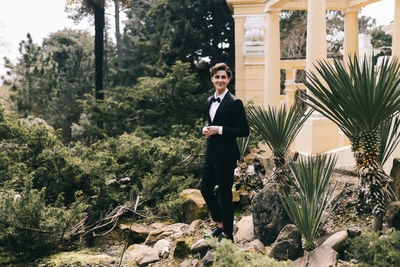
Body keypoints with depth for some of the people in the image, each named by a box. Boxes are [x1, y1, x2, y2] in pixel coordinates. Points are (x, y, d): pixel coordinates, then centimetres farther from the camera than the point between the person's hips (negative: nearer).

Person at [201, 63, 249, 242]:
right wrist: (206, 129, 1)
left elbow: (244, 131, -15)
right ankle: (220, 223, 36)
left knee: (224, 194, 2)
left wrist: (219, 130, -20)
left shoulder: (234, 103, -13)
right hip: (211, 153, 8)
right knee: (205, 188, 16)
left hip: (226, 155, -8)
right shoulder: (210, 101, 12)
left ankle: (227, 233, 19)